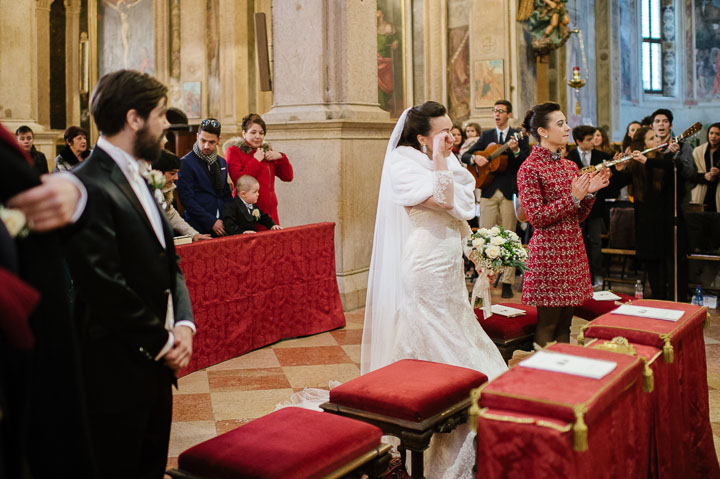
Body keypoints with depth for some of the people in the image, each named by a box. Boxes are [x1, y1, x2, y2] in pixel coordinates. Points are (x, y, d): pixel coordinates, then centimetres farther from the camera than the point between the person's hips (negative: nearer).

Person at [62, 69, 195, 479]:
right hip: (118, 371, -9)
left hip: (156, 366, 9)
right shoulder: (89, 186, -18)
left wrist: (184, 325, -3)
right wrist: (162, 344, -13)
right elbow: (106, 288, -22)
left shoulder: (137, 179, 12)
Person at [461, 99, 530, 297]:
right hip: (489, 192, 3)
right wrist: (475, 158, -9)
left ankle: (507, 283, 4)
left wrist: (516, 150, -22)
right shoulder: (486, 135, 14)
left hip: (510, 192, -3)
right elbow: (465, 156, 11)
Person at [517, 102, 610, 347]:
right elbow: (537, 218, -15)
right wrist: (573, 197, -19)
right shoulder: (530, 168, -9)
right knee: (547, 324, -2)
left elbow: (579, 217, 16)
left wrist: (590, 192, 0)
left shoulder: (569, 166, 14)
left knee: (565, 323, 11)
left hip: (573, 249, 8)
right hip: (549, 251, -8)